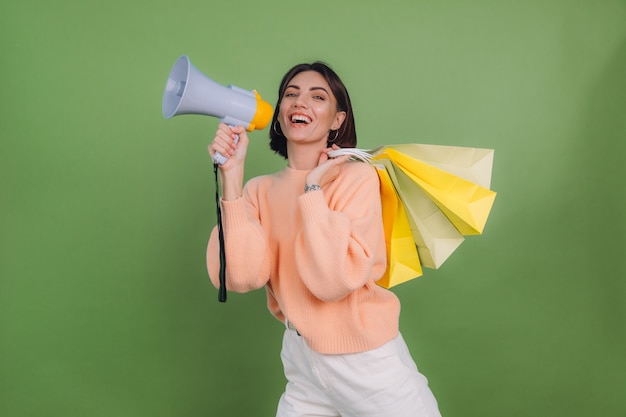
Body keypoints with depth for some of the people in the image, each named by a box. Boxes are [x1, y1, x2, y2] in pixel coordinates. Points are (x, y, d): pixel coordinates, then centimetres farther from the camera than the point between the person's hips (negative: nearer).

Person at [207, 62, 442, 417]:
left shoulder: (357, 178, -13)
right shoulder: (261, 190, 0)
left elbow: (334, 280, -25)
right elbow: (240, 277, -17)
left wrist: (312, 189, -20)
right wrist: (232, 177, -19)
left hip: (367, 363, -4)